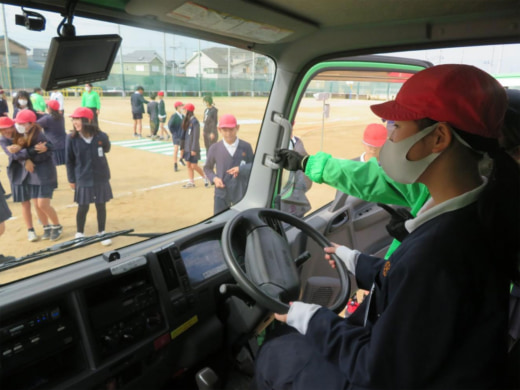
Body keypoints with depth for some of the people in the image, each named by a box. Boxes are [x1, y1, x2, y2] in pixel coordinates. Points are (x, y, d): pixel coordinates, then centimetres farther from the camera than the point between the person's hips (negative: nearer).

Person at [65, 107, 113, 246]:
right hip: (82, 180, 0)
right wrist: (71, 179, 1)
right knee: (83, 208, 10)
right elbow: (69, 161, -2)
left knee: (101, 206, 12)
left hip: (101, 178, 1)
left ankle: (101, 233, 31)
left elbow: (106, 149, 11)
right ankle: (79, 234, 32)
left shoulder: (101, 136, -12)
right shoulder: (72, 138, -11)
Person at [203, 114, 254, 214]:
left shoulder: (246, 147, -4)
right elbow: (207, 168, 10)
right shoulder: (214, 148, -3)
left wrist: (241, 169, -17)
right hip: (221, 195, 0)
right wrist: (214, 178, -9)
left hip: (241, 194, 0)